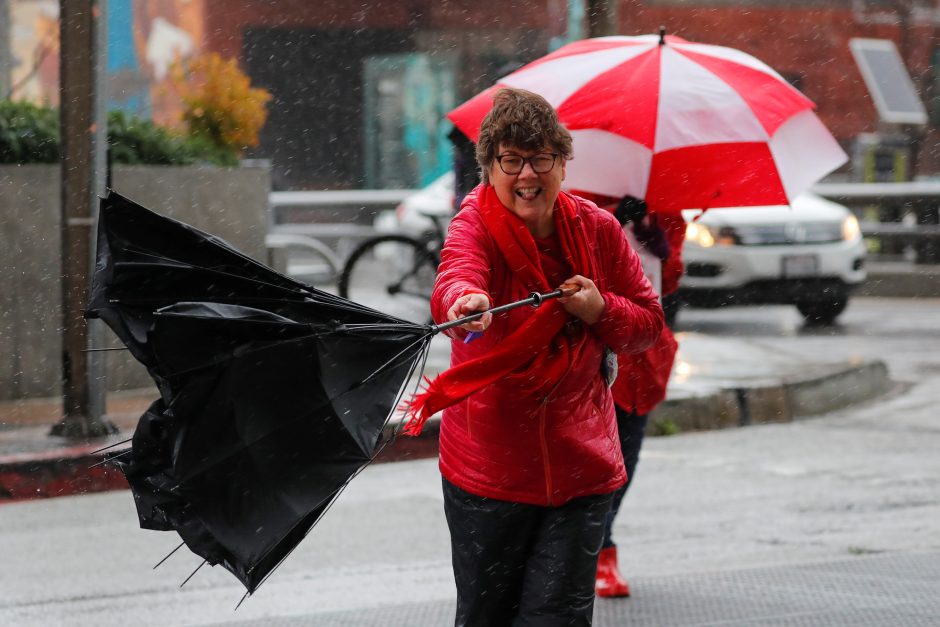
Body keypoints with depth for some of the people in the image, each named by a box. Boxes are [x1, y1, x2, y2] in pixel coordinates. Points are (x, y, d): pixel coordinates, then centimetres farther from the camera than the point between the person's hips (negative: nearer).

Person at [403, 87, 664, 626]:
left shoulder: (597, 230, 2)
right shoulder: (477, 224, -9)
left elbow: (649, 322, 10)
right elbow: (454, 278, -33)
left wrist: (601, 309, -11)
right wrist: (466, 300, -57)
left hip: (580, 468, 2)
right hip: (489, 465, -2)